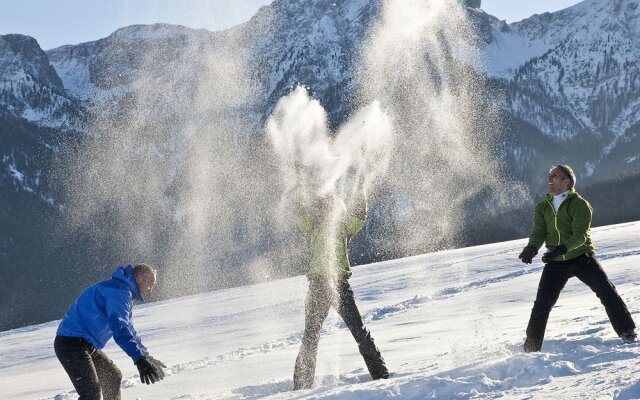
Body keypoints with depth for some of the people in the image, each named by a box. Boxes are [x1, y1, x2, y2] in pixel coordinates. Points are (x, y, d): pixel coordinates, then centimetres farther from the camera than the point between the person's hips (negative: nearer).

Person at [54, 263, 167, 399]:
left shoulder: (124, 291, 20)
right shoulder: (119, 291, -15)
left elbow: (128, 329, 32)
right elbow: (120, 327, -30)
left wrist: (146, 357, 31)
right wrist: (140, 359, -37)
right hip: (71, 343, -11)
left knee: (112, 377, 24)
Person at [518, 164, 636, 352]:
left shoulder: (579, 204, -9)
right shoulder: (543, 208, 8)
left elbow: (580, 235, -20)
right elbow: (539, 233, -2)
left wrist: (562, 248, -39)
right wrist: (531, 248, -25)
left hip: (581, 257, -4)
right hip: (556, 263, 4)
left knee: (607, 291, -12)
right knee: (541, 304, -1)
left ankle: (627, 332, -1)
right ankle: (532, 347, 7)